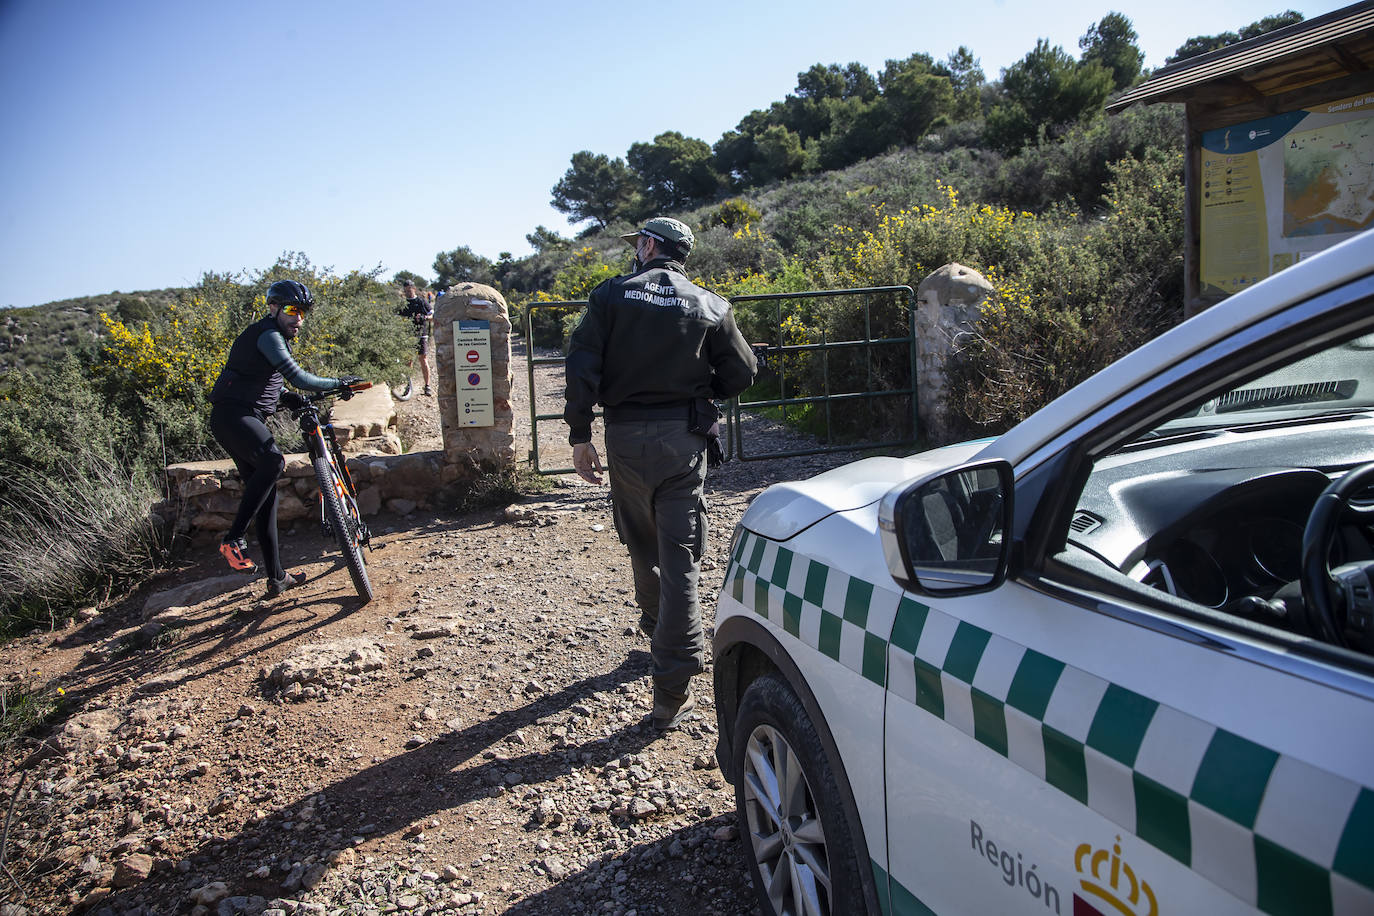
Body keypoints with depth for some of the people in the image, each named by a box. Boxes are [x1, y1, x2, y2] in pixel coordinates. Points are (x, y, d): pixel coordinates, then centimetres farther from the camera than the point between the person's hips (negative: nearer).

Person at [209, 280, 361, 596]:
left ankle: (277, 578, 14)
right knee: (273, 461, -36)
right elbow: (298, 377, -20)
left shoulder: (278, 337, 21)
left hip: (249, 419, 10)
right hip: (232, 415, -10)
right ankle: (233, 539, -29)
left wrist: (287, 396, 12)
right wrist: (338, 383, -10)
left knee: (267, 497, 8)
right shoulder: (267, 335, -11)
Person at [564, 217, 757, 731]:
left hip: (626, 435, 1)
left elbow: (582, 369, -7)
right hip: (682, 437, 0)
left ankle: (660, 630, 42)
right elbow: (741, 373, 6)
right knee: (679, 556, -2)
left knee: (642, 545, 21)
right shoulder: (708, 305, 4)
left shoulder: (611, 296, 1)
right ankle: (672, 692, -5)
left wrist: (580, 436, -3)